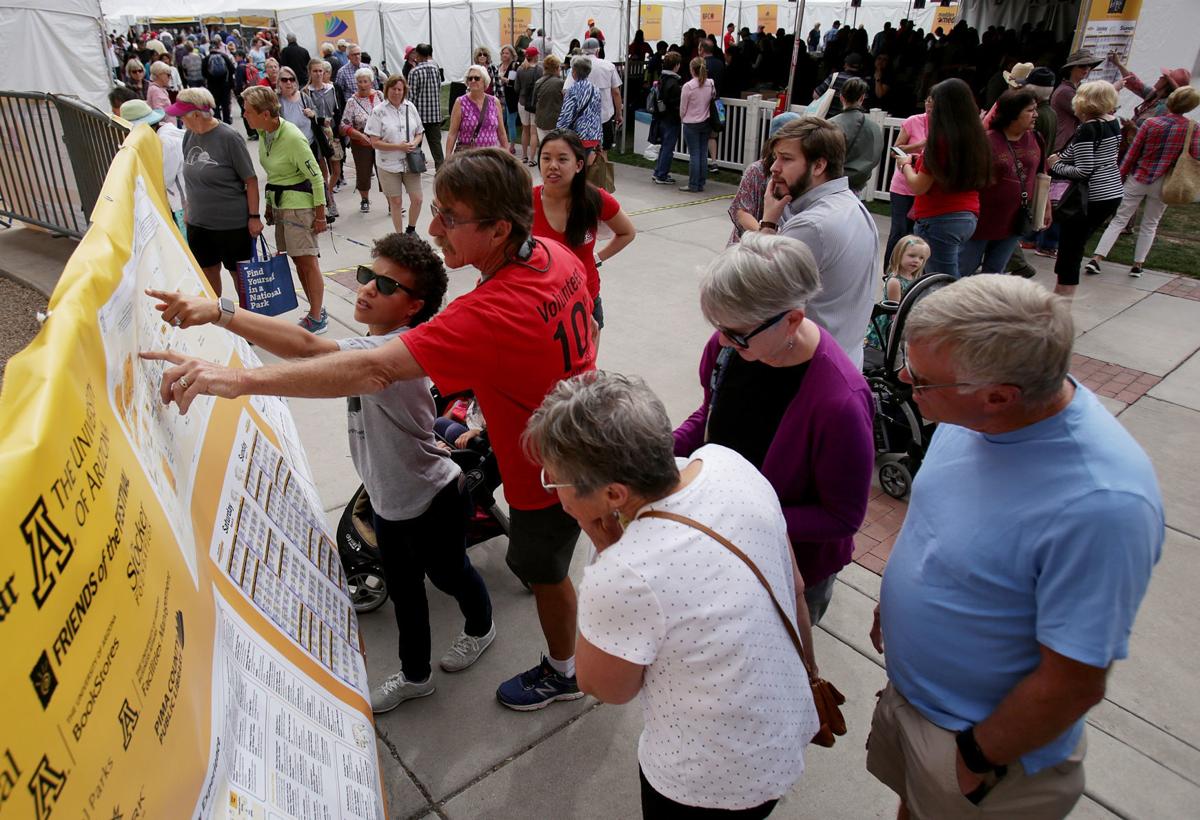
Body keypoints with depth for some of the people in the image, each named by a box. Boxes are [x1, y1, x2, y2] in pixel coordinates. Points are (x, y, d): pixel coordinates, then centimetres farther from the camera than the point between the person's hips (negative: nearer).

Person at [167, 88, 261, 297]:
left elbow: (251, 180, -12)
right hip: (198, 222, 6)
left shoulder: (228, 138, -15)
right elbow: (190, 178, 13)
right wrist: (188, 210, 15)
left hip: (232, 223, -6)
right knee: (207, 272, 15)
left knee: (239, 272, 8)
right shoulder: (190, 135, 3)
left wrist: (254, 216, -13)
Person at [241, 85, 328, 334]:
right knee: (297, 260, 11)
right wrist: (269, 204, 18)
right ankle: (317, 311, 22)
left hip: (299, 204, -8)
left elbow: (316, 177, -16)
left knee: (307, 261, -2)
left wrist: (320, 214, -14)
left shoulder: (292, 138, -20)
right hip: (279, 204, 8)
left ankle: (317, 319, 7)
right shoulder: (263, 134, 4)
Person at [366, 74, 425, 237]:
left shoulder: (410, 107, 4)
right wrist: (399, 146, -19)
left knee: (417, 199, 2)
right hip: (389, 164, -3)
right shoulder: (378, 111, -7)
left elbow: (419, 133, 12)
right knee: (396, 202, 5)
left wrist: (415, 143, -11)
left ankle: (411, 229, 26)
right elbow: (374, 142, -10)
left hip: (410, 162, 3)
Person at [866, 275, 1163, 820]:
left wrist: (978, 761, -14)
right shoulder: (974, 411, -14)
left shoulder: (1100, 505, -37)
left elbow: (1074, 683, -27)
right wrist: (892, 601, 12)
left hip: (981, 737, -5)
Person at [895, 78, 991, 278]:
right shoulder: (976, 137, 8)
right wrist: (923, 159, 17)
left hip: (940, 220, -8)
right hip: (968, 218, 8)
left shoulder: (941, 139, -13)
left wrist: (905, 164, 7)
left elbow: (919, 186, -11)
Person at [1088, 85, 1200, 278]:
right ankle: (1138, 264, 14)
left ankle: (1096, 258, -8)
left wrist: (1120, 174, 5)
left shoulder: (1151, 123, -8)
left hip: (1138, 179, -1)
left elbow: (1132, 152, -4)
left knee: (1119, 220, 3)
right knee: (1150, 224, 15)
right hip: (1162, 184, 1)